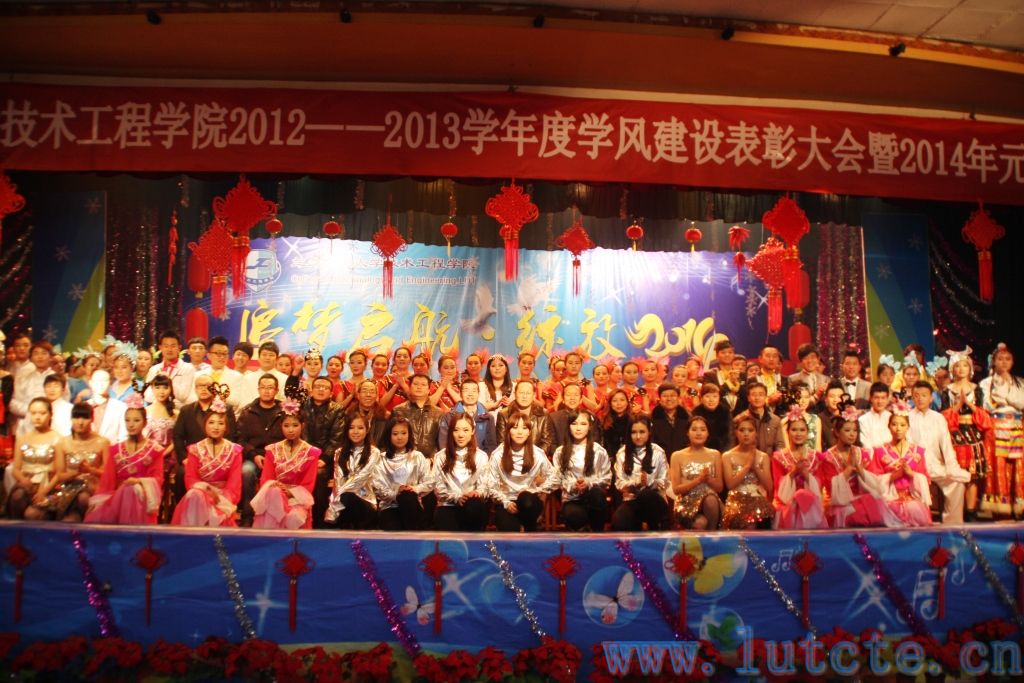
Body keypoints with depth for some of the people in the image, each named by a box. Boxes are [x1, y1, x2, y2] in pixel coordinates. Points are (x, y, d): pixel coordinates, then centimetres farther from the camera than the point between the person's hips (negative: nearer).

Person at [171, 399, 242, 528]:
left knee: (218, 515, -33)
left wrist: (220, 497, -21)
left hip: (223, 496, -1)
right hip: (199, 493, 1)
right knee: (195, 496, -34)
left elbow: (235, 482, -4)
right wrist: (204, 487, -22)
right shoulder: (195, 449, 7)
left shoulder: (234, 451, 4)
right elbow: (190, 478, -1)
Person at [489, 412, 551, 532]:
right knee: (509, 530, -31)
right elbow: (492, 485, -2)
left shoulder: (538, 453, -4)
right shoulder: (497, 454, -6)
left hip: (529, 502, 1)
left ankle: (531, 532, -9)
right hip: (505, 502, -1)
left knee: (525, 499, -37)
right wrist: (506, 502, -12)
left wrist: (538, 491, -3)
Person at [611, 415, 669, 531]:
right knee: (618, 521, -34)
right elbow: (619, 483, 1)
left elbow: (664, 482, 1)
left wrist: (649, 482, -20)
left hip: (654, 499, 1)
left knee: (646, 495, -38)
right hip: (631, 499, 0)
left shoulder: (658, 452, 3)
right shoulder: (622, 453, 5)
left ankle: (655, 534, -11)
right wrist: (636, 483, -18)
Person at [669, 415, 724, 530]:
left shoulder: (715, 455, 11)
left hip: (711, 501, 3)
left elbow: (719, 488, 9)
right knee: (701, 523, -37)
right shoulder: (677, 456, 4)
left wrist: (708, 479, -13)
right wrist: (698, 480, -15)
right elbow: (676, 489, -2)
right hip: (686, 504, -3)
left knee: (710, 498, -36)